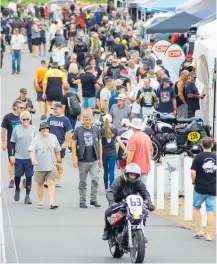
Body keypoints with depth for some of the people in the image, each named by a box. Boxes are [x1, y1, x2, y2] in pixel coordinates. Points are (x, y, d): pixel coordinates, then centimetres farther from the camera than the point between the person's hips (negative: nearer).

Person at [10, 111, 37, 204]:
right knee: (17, 175, 4)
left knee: (29, 177, 0)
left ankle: (27, 196, 7)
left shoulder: (33, 129, 3)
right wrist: (12, 155, -2)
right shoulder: (17, 129, -1)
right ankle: (17, 190, 33)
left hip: (30, 157, 1)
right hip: (18, 157, -1)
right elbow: (12, 143, 3)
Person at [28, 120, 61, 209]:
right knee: (40, 184, 10)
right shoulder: (36, 139, -3)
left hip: (51, 166, 1)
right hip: (39, 166, -1)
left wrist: (58, 161, 19)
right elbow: (31, 150, -13)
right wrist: (33, 159, -30)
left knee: (51, 183, -10)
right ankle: (41, 202, 24)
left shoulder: (53, 137, 6)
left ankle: (51, 202, -16)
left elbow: (57, 150, 16)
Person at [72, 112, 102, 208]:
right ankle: (82, 201, 14)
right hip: (83, 161, -1)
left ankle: (93, 199, 0)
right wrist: (74, 157, -7)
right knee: (83, 182, 6)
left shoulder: (96, 130, 7)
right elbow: (73, 143, 1)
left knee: (95, 179, -10)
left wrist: (100, 158, 11)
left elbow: (99, 144, 13)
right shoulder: (78, 130, 0)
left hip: (94, 160, 1)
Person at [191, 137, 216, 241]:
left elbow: (193, 172, -16)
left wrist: (194, 181, 2)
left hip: (200, 188, -2)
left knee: (196, 208, 18)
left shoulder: (198, 157, -9)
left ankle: (199, 230, 12)